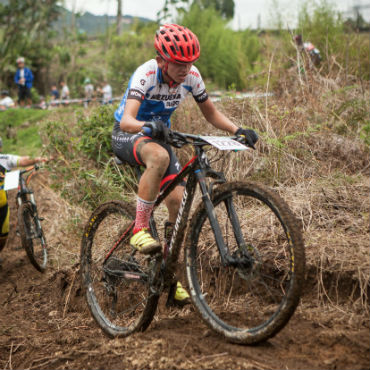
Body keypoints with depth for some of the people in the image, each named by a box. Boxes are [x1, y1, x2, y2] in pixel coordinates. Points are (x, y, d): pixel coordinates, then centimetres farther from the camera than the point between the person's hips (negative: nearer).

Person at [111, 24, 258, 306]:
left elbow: (211, 112, 0)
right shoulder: (146, 75, -29)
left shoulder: (192, 76, -13)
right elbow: (127, 121, -41)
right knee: (159, 156, -40)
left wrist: (237, 130, -16)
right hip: (127, 136, -5)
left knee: (178, 201, -10)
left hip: (159, 136, 5)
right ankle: (140, 229, -30)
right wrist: (148, 126, -62)